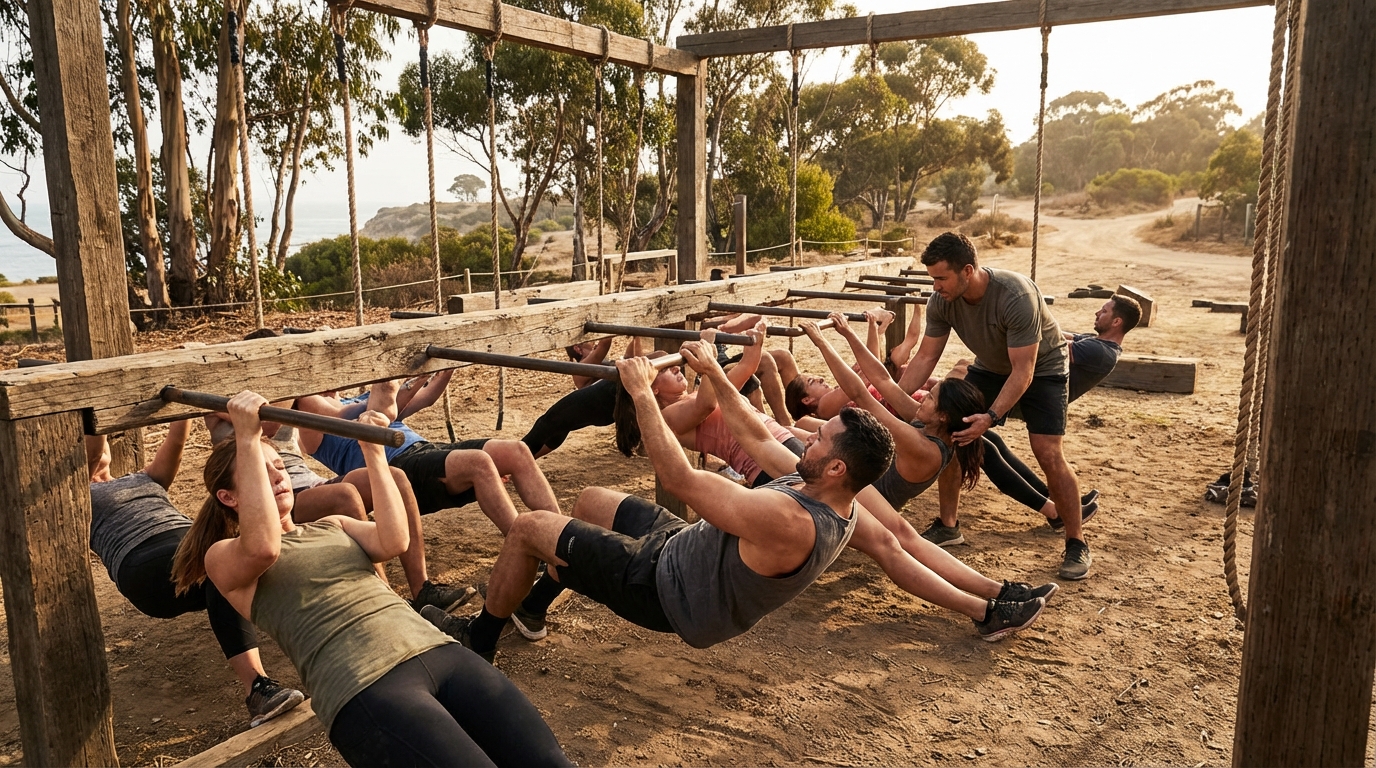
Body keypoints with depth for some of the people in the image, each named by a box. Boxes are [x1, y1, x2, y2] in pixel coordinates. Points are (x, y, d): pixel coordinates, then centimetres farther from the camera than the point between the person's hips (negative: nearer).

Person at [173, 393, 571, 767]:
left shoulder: (331, 526, 27)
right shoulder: (223, 556, 13)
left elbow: (395, 541, 7)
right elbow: (264, 547, -12)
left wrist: (373, 452, 8)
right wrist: (247, 437, -9)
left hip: (438, 651, 5)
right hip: (363, 686, -5)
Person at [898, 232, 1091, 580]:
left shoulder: (1016, 297, -37)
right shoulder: (941, 302, -21)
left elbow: (1023, 371, -35)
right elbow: (925, 358, -14)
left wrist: (992, 417, -46)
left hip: (1041, 367, -5)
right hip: (990, 367, 6)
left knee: (1048, 453, -16)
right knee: (948, 433, -4)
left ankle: (1077, 544, 0)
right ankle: (947, 525, 12)